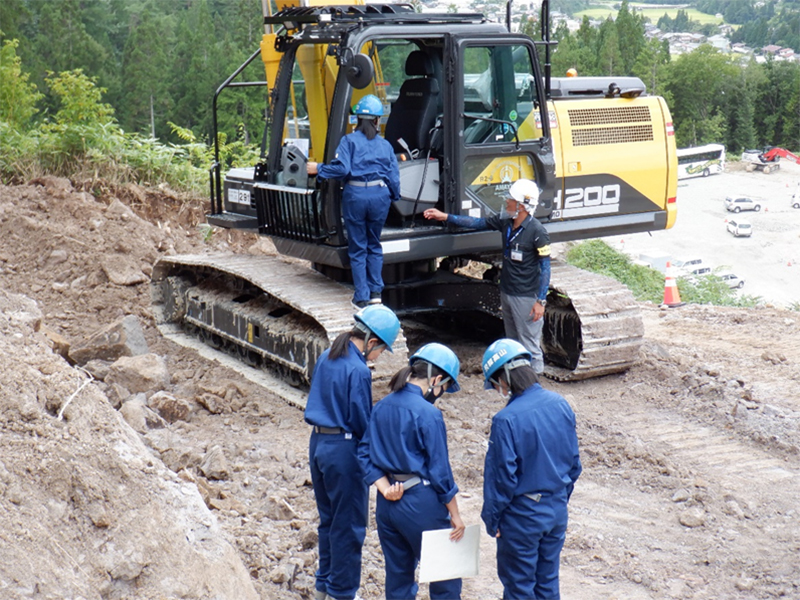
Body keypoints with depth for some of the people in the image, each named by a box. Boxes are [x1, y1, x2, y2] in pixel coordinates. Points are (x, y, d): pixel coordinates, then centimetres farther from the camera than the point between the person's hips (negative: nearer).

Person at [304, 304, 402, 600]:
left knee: (328, 518, 21)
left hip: (318, 443, 9)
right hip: (344, 450, -9)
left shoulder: (326, 357, 5)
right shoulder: (358, 370, -20)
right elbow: (361, 422, -18)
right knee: (349, 525, 6)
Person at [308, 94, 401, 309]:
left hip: (355, 195, -2)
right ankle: (376, 292, 17)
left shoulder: (349, 140, -1)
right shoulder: (385, 145, 9)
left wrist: (319, 170, 0)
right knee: (374, 245, 18)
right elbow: (393, 176, 7)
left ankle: (362, 297, 8)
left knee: (357, 248, 6)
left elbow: (341, 167, -14)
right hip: (379, 195, 3)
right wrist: (394, 197, 22)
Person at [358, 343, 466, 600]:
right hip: (421, 504, -7)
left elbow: (365, 453, 3)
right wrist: (455, 515, -6)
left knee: (398, 574, 17)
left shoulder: (381, 407, 4)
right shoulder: (428, 414, -17)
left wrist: (384, 488, -7)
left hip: (387, 504, 7)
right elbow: (439, 470, -14)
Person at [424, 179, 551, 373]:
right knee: (512, 341, 18)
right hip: (506, 292, 8)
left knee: (529, 343, -2)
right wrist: (445, 217, 10)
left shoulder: (537, 232, -18)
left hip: (526, 297, -8)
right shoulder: (505, 223, 2)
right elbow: (477, 223, 13)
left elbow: (545, 267, -16)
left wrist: (541, 301, -18)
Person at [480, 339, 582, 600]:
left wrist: (492, 519, -5)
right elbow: (574, 462, 5)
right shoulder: (560, 404, -5)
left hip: (522, 516, -6)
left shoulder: (506, 420, -24)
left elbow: (502, 477, -18)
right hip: (557, 511, 6)